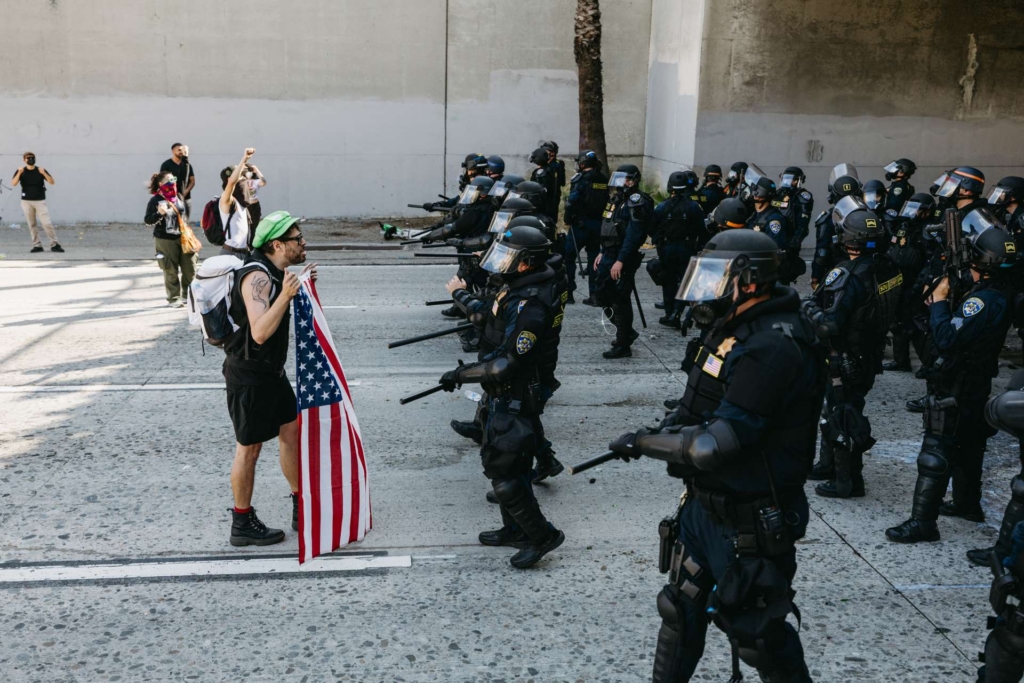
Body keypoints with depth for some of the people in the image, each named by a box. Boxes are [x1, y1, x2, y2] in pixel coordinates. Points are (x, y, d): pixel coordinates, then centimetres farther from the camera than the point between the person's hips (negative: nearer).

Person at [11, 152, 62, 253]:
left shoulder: (40, 170, 1)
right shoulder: (21, 171, 1)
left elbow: (52, 182, -9)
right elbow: (13, 184, -12)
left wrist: (44, 173, -25)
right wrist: (19, 173, -26)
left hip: (40, 201, -1)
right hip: (26, 201, 1)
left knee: (47, 223, -9)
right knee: (31, 225, 4)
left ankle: (54, 244, -4)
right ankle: (37, 245, 9)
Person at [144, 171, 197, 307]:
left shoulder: (179, 197, 7)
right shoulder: (156, 200, -10)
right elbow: (147, 220, -11)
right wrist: (159, 213, -27)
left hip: (182, 237, 5)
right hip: (165, 240, -5)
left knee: (190, 268, 6)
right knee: (171, 271, 3)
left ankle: (188, 295, 23)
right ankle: (173, 298, 16)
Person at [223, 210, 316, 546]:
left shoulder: (276, 273, 8)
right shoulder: (257, 277, -23)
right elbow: (260, 332, -33)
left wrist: (302, 286, 14)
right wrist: (285, 295, -42)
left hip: (271, 371, 10)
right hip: (249, 375, -10)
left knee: (292, 432, 14)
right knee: (249, 448, 1)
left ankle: (301, 509, 25)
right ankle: (242, 524, 14)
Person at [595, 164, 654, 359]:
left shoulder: (637, 203, -14)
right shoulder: (618, 200, 16)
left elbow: (633, 235, -22)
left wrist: (620, 261, -25)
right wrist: (603, 253, 16)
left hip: (624, 259, -10)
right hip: (610, 256, 10)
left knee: (620, 301, -4)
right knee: (602, 292, 14)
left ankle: (623, 345, 6)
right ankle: (626, 332, 28)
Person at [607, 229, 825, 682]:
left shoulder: (772, 347, -26)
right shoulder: (739, 329, 6)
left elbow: (714, 446, -29)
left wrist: (643, 442, -16)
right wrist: (667, 433, 3)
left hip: (749, 525, -9)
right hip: (703, 505, 9)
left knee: (758, 635, 9)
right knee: (680, 614, 20)